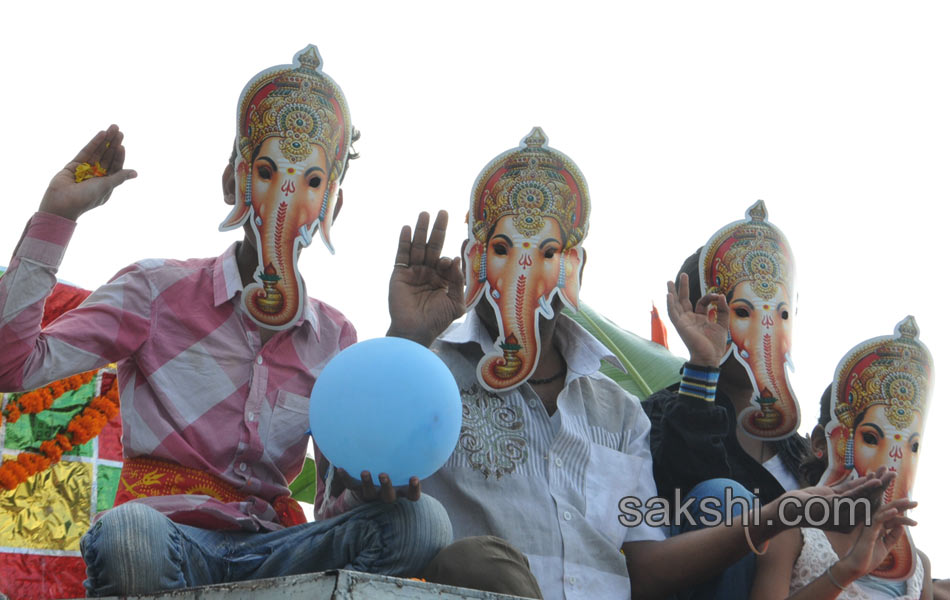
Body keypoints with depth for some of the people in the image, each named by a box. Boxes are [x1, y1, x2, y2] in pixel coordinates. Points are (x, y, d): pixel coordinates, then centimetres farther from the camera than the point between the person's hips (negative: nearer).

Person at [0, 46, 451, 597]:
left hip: (270, 543, 4)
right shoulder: (158, 290, 8)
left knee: (422, 521, -25)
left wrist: (369, 489, -13)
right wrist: (56, 217, -3)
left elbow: (342, 494, 14)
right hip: (169, 532, -4)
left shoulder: (335, 338, 17)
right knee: (126, 532, -42)